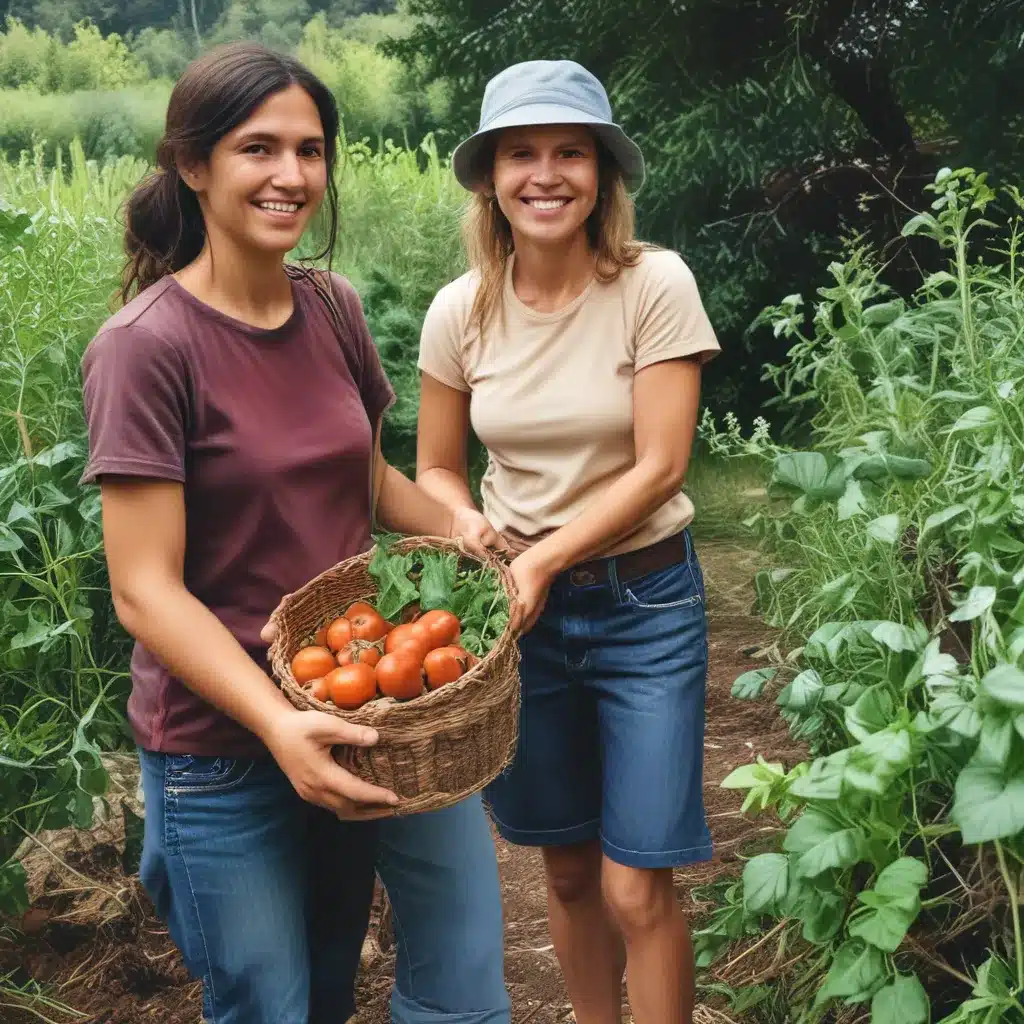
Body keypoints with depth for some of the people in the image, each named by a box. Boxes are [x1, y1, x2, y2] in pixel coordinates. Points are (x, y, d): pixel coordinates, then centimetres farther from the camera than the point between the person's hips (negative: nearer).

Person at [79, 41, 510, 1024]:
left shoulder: (334, 309, 1)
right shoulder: (146, 346, -15)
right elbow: (146, 592, -17)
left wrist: (453, 524, -2)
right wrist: (279, 723, -29)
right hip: (222, 742, -5)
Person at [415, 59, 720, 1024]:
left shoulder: (656, 285, -14)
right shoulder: (461, 310, -5)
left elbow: (657, 469, -15)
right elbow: (436, 469, 5)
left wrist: (544, 558, -22)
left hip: (644, 605, -3)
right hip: (521, 606, 3)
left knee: (636, 890, -2)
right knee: (567, 869, 16)